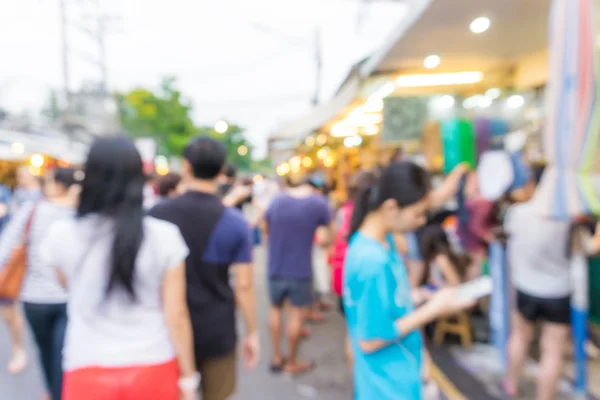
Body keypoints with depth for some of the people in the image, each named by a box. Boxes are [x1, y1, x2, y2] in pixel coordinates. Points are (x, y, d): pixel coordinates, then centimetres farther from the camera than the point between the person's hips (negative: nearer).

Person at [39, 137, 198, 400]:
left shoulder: (61, 234, -9)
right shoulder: (164, 236, -14)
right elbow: (176, 315, -9)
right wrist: (188, 379, 2)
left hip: (89, 372, -1)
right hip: (153, 369, 1)